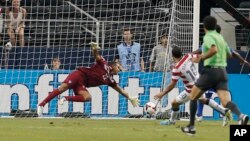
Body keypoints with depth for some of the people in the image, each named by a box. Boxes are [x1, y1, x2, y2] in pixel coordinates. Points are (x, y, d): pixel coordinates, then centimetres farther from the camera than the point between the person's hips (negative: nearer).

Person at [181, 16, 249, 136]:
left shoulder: (208, 37, -5)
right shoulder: (220, 37, 18)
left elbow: (214, 49, -25)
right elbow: (228, 54, 30)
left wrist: (201, 58, -14)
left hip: (211, 71, -6)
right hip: (222, 71, 6)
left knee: (193, 97, 13)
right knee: (226, 102, -9)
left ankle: (191, 126, 15)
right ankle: (240, 116, -39)